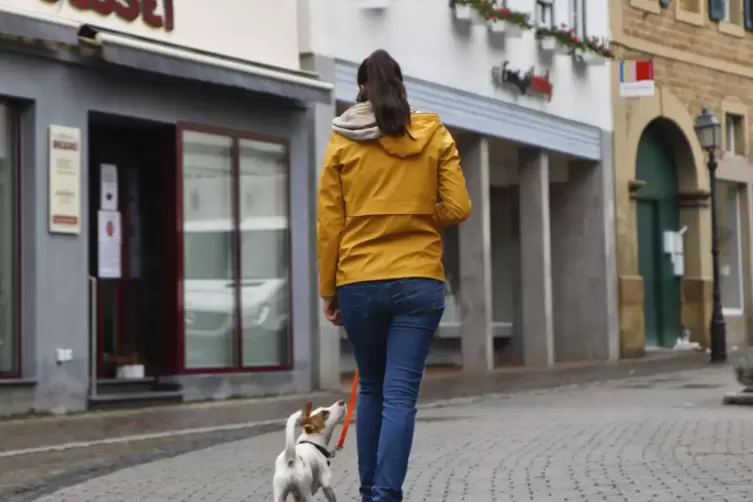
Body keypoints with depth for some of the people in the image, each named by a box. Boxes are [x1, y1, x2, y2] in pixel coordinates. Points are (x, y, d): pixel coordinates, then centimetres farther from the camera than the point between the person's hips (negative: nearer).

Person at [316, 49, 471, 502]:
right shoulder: (435, 135, 3)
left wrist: (328, 289, 8)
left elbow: (329, 224, 1)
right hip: (419, 281, -1)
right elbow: (457, 208, -1)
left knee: (372, 390, 18)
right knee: (400, 395, -3)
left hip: (358, 283, 1)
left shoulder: (342, 142, 2)